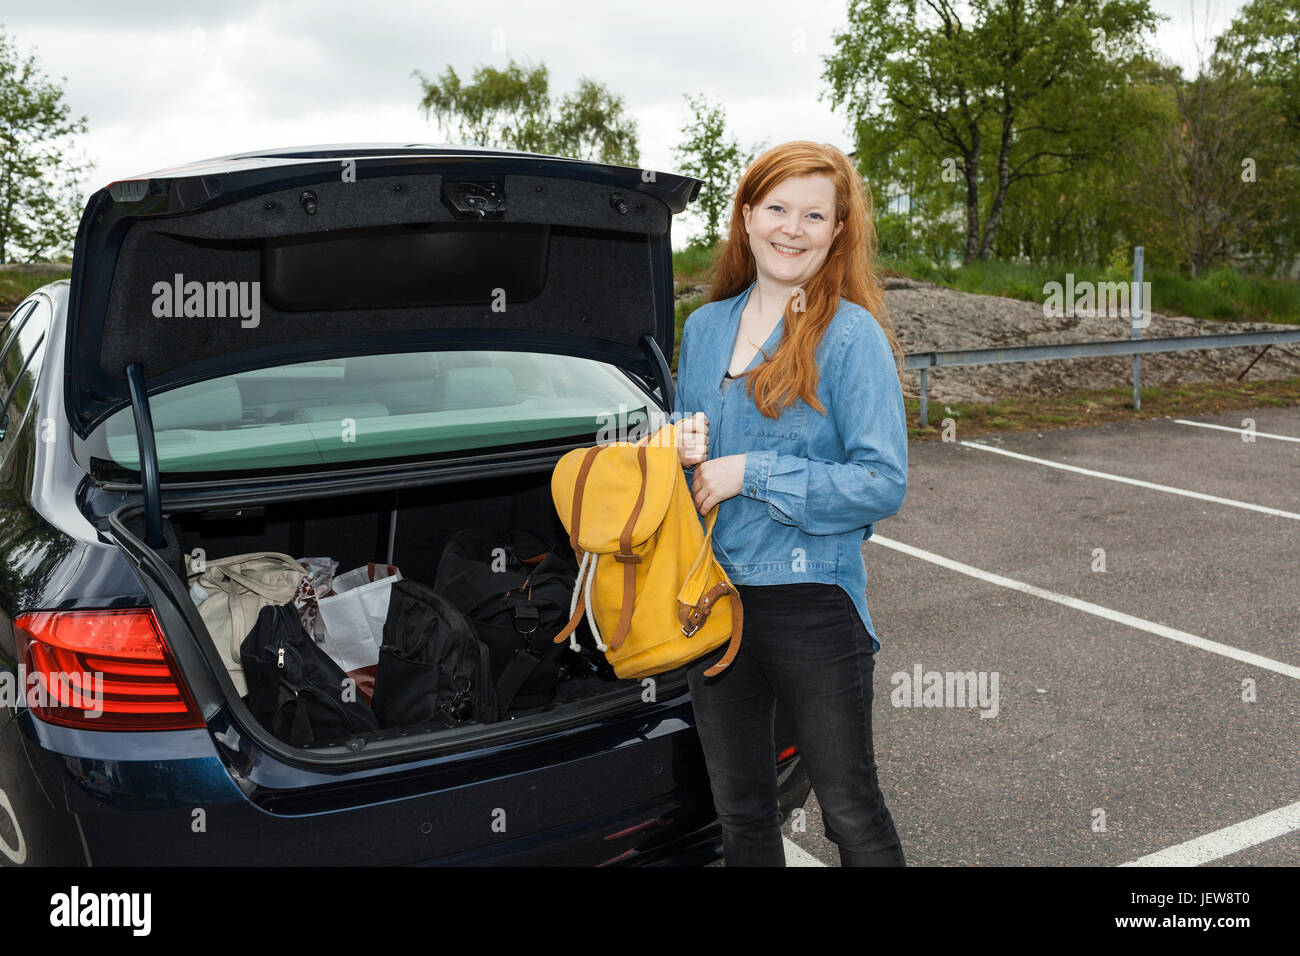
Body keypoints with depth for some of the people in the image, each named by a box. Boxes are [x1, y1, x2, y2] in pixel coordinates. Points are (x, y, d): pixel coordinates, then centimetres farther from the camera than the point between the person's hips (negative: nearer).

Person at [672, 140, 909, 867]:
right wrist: (683, 449, -6)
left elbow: (884, 483, -16)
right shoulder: (704, 328, 7)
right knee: (740, 809, 20)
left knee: (851, 813, 11)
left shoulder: (851, 336, -11)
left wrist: (751, 473, -18)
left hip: (813, 607, -5)